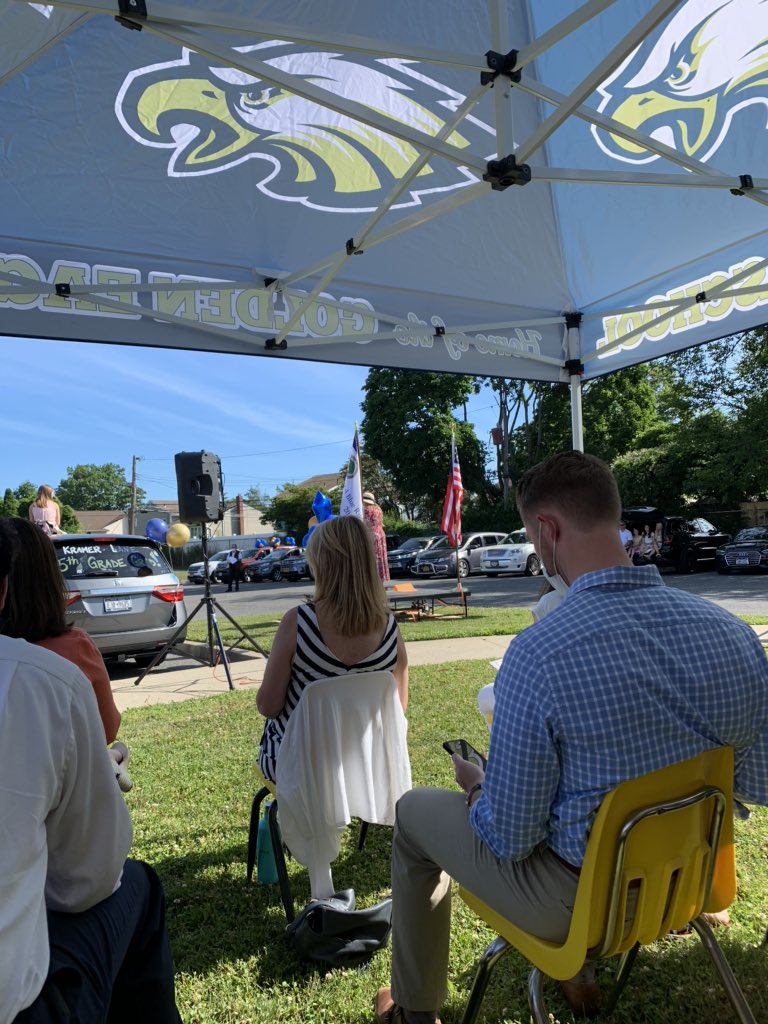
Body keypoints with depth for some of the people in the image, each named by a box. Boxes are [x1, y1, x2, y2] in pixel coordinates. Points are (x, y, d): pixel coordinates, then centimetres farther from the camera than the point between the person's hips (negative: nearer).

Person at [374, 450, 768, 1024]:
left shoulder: (537, 655, -31)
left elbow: (509, 838, -21)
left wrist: (478, 789, 0)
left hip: (579, 899, -5)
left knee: (415, 812, 18)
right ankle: (576, 970, 47)